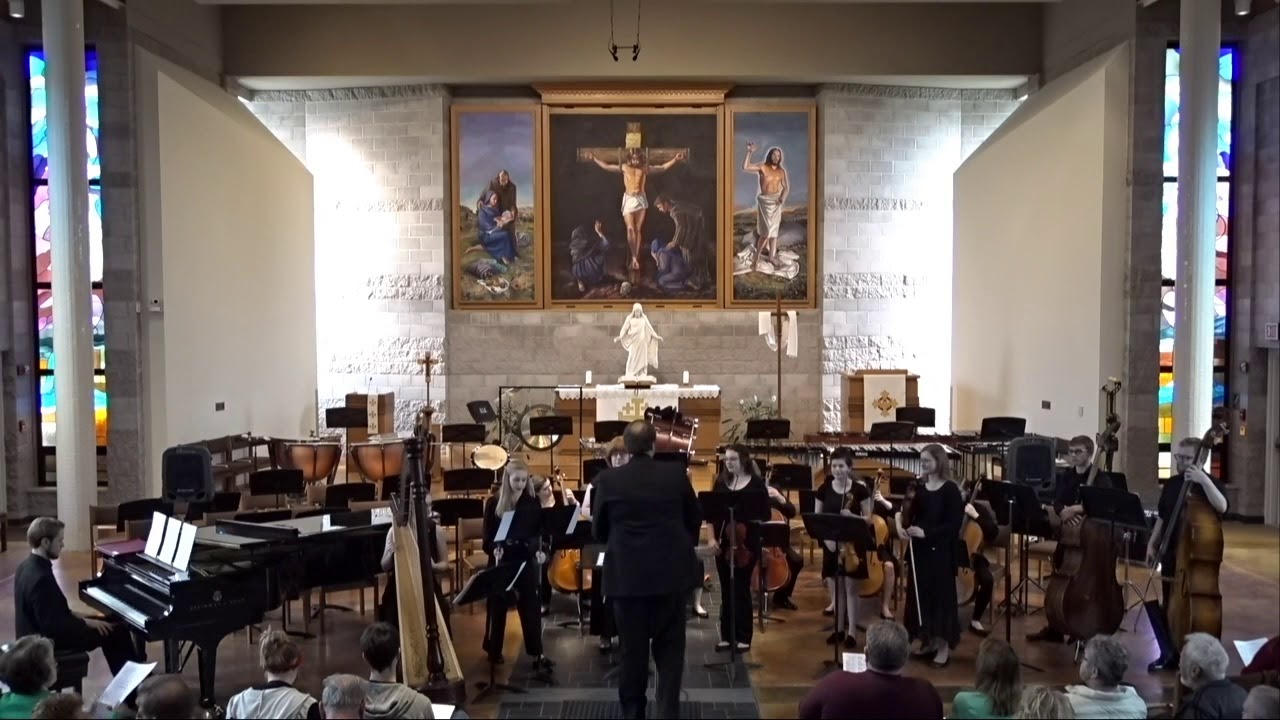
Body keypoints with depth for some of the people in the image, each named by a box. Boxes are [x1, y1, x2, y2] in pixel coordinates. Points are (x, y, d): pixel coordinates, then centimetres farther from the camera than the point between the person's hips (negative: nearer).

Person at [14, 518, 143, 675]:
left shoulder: (28, 566, 2)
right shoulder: (41, 578, -30)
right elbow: (51, 624, -29)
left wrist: (72, 614, 7)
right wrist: (86, 622, -19)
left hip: (37, 633, 10)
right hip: (47, 640, -10)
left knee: (108, 624, 21)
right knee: (118, 630, -5)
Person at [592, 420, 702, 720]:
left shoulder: (608, 480, -6)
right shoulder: (676, 474, -4)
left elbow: (598, 531, 3)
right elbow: (695, 519, 7)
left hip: (628, 575, 0)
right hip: (671, 572, 0)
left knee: (633, 648, 13)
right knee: (669, 647, 11)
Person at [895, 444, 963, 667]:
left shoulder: (950, 489, -10)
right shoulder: (919, 487, 8)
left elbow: (954, 525, -15)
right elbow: (911, 515, 8)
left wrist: (926, 532, -23)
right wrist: (902, 525, -13)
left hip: (941, 551, -6)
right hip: (919, 549, 6)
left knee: (941, 595, 0)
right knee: (920, 594, 10)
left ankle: (943, 646, 10)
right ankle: (928, 641, 23)